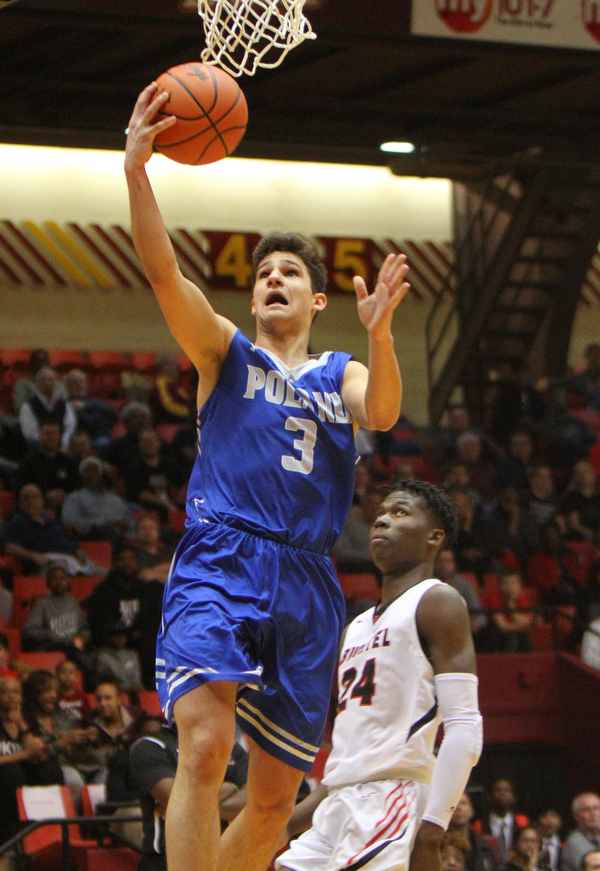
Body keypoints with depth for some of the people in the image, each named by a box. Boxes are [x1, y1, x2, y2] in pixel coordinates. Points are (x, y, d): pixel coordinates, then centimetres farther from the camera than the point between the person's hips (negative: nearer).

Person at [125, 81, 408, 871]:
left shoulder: (340, 374, 20)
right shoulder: (225, 352, 14)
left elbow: (382, 413, -4)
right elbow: (163, 272, -2)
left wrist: (378, 334, -24)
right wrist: (136, 171, -18)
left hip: (304, 581, 4)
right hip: (219, 561, -4)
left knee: (277, 795, 6)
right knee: (205, 749, -24)